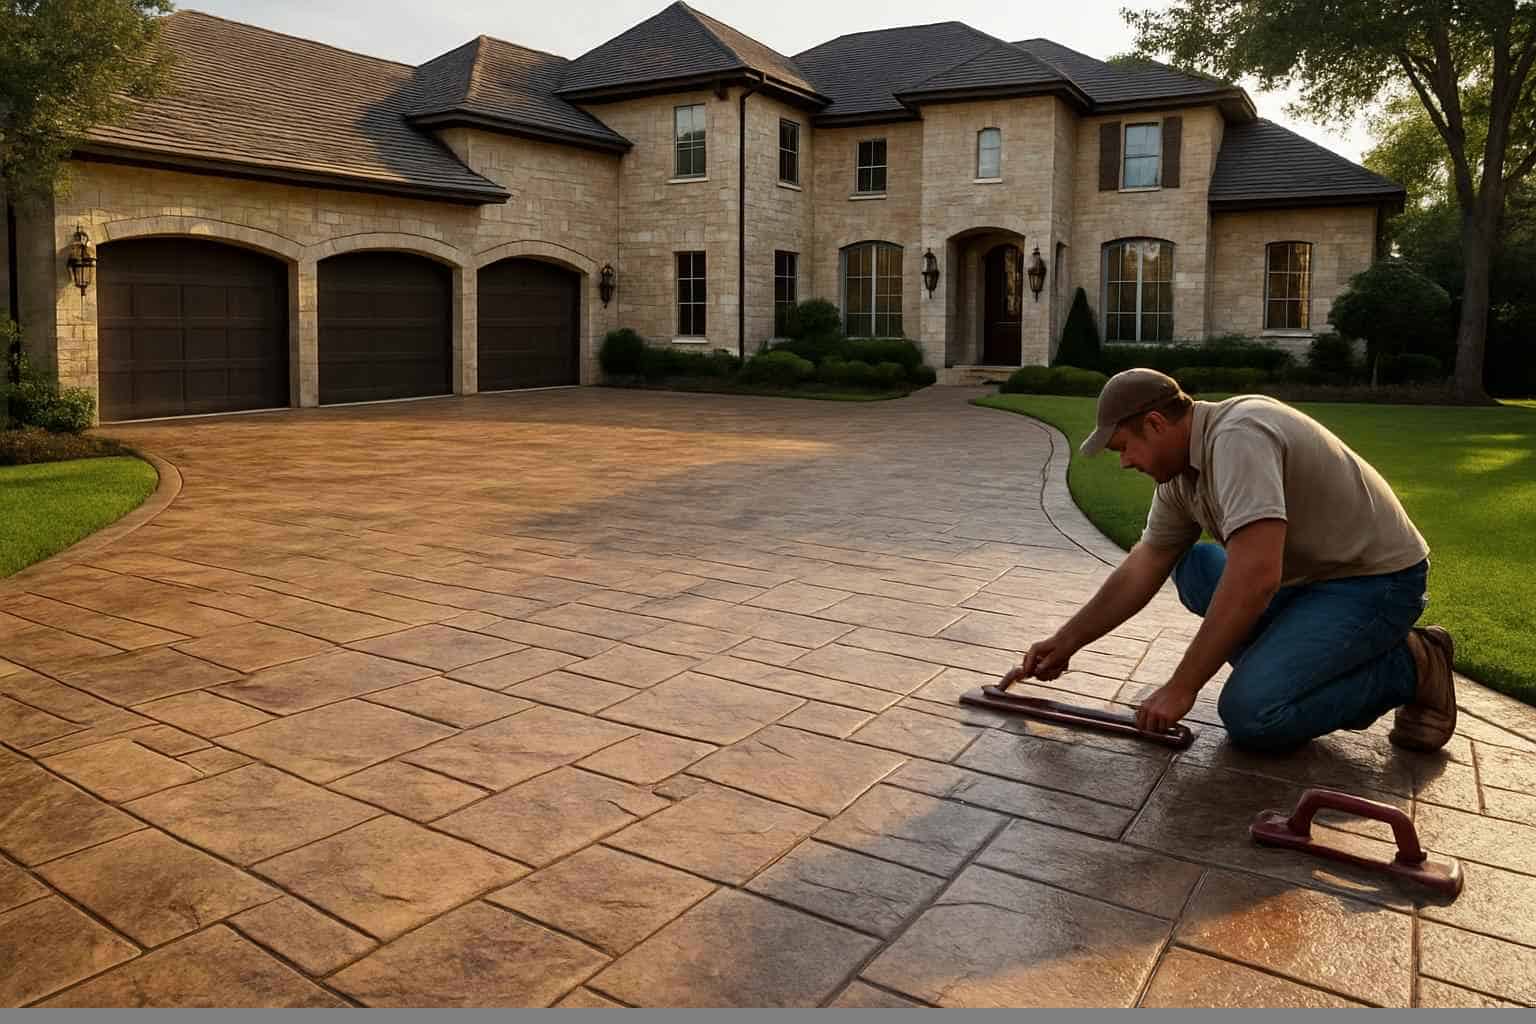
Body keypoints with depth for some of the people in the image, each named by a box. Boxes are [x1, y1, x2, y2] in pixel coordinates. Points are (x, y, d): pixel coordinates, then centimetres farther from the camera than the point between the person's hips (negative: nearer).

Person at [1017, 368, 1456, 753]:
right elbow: (1142, 569, 9)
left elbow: (1255, 579, -35)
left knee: (1249, 714, -20)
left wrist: (1180, 688, -29)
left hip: (1377, 579, -9)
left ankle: (1410, 668, 0)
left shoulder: (1237, 436, -27)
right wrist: (1065, 643, 8)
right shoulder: (1181, 469, 2)